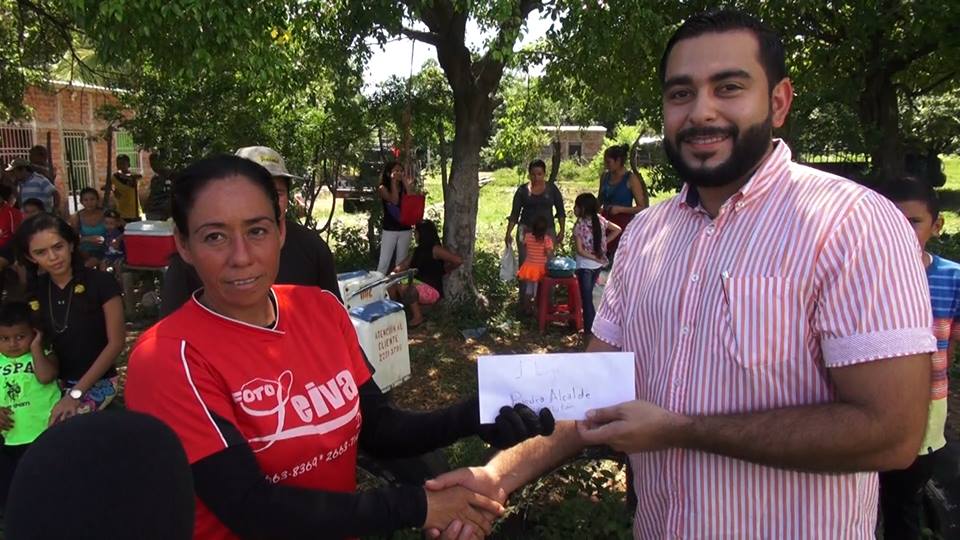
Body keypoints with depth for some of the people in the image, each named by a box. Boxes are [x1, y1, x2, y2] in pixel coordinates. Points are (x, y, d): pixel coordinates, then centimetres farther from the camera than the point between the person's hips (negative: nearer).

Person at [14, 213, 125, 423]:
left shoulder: (101, 282, -10)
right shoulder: (32, 292, 4)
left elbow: (116, 343, -10)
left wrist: (77, 392, -14)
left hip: (98, 383, -5)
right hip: (53, 383, 5)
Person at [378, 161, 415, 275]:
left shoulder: (405, 188, 6)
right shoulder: (383, 188, -4)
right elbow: (394, 200, -21)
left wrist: (408, 187, -7)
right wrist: (393, 182, -15)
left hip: (405, 229, 4)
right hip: (390, 229, -4)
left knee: (402, 261, 11)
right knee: (384, 262, -5)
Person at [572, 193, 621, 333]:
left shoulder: (580, 224, -16)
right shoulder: (600, 220, -1)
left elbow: (580, 250, -18)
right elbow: (617, 229, 8)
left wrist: (596, 258, -11)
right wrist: (604, 242, 6)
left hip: (585, 266, -6)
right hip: (598, 265, 6)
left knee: (586, 298, 2)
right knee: (588, 295, 20)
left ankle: (589, 330, 7)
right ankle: (595, 325, 27)